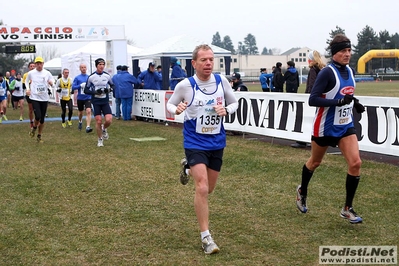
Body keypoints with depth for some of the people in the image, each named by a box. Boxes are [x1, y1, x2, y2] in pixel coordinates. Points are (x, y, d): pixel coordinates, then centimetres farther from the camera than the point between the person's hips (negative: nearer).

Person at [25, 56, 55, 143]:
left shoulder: (47, 73, 1)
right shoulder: (31, 73, -1)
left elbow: (53, 84, 7)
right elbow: (26, 81, 17)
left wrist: (51, 83, -16)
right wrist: (28, 89, 0)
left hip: (44, 98, 2)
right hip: (34, 97, -2)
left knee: (42, 119, 7)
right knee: (38, 116, -18)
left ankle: (39, 136, 22)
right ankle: (34, 128, 14)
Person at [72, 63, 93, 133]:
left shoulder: (89, 77, 3)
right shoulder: (77, 78, -1)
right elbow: (73, 87, -6)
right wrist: (81, 85, -18)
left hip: (88, 98, -1)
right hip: (80, 98, 1)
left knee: (88, 111, -19)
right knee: (80, 112, 18)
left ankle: (88, 127, -23)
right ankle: (80, 122, 48)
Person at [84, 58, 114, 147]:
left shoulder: (107, 75, 1)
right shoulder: (91, 77, -5)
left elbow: (112, 85, 15)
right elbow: (86, 90, -2)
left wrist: (109, 89, -7)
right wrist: (95, 92, -18)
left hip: (105, 101, 2)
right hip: (96, 102, -2)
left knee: (109, 120, -13)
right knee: (98, 121, -2)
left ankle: (104, 129, 23)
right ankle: (100, 139, 19)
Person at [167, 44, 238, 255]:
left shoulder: (222, 81, -6)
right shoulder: (185, 85, -13)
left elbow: (234, 103, 8)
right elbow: (169, 105, 1)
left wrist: (226, 110, -15)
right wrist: (176, 110, -22)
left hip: (216, 142, 4)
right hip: (195, 143, -4)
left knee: (208, 189, 17)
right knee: (202, 188, -16)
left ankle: (188, 168, 49)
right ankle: (206, 237, -4)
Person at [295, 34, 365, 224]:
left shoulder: (350, 71, 3)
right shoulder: (327, 72, -19)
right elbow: (312, 99, -25)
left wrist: (354, 102, 2)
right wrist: (339, 102, -32)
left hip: (346, 126, 5)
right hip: (325, 127, -5)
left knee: (355, 163, -9)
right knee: (315, 162, 14)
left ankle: (347, 208, 3)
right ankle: (302, 191, 44)